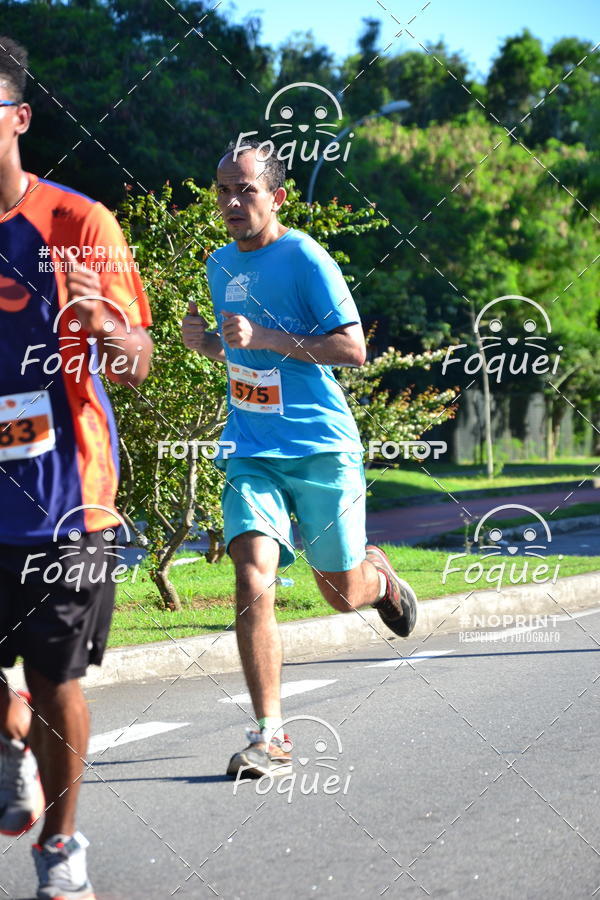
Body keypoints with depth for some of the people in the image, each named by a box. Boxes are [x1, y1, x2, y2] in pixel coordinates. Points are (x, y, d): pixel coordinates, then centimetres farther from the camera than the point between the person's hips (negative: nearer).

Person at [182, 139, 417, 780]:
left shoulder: (305, 259, -10)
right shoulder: (220, 265, 10)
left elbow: (353, 349, -14)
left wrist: (266, 338, -22)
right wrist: (205, 343, 2)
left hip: (321, 448, -4)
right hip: (251, 452, 4)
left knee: (343, 595, 8)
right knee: (253, 575, -17)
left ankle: (378, 574, 47)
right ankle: (269, 737, -14)